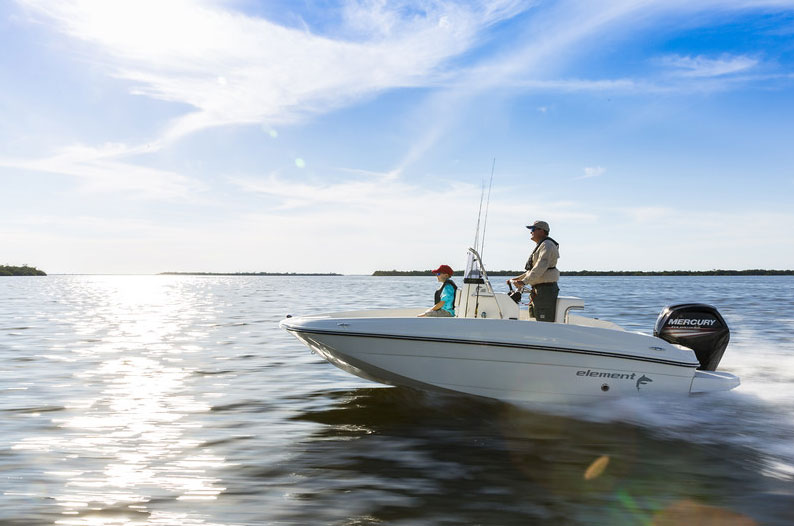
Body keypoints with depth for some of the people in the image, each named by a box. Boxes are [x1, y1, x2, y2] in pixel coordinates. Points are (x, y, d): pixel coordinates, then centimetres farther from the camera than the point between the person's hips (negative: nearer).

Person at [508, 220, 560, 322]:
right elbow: (532, 270, 28)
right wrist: (517, 279, 22)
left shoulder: (547, 245, -11)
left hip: (546, 289, -11)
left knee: (544, 322, -12)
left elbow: (540, 267, -24)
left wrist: (524, 282, -29)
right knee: (540, 321, 11)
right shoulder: (540, 246, 23)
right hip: (539, 290, 11)